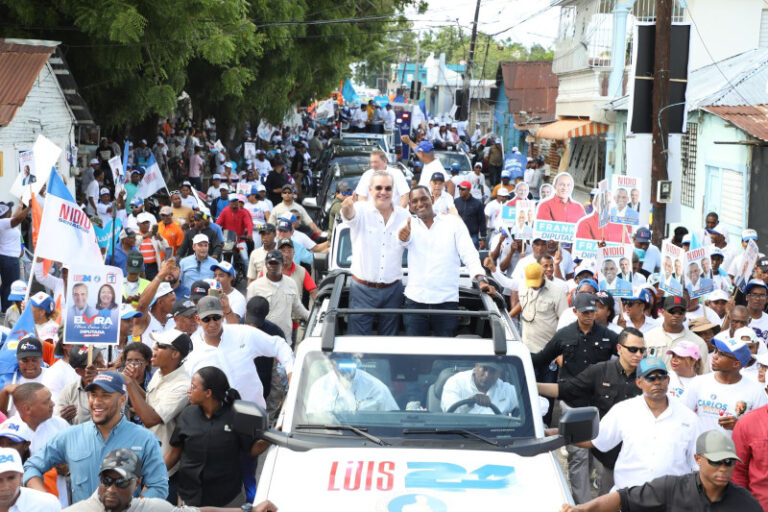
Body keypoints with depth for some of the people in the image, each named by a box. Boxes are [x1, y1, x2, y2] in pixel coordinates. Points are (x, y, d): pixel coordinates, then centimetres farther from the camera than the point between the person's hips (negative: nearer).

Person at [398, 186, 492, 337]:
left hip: (446, 300, -1)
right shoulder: (410, 225, 8)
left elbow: (469, 253, -1)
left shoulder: (453, 222, 5)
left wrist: (481, 279, -17)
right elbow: (405, 241, -15)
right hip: (415, 300, 1)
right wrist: (404, 237, -41)